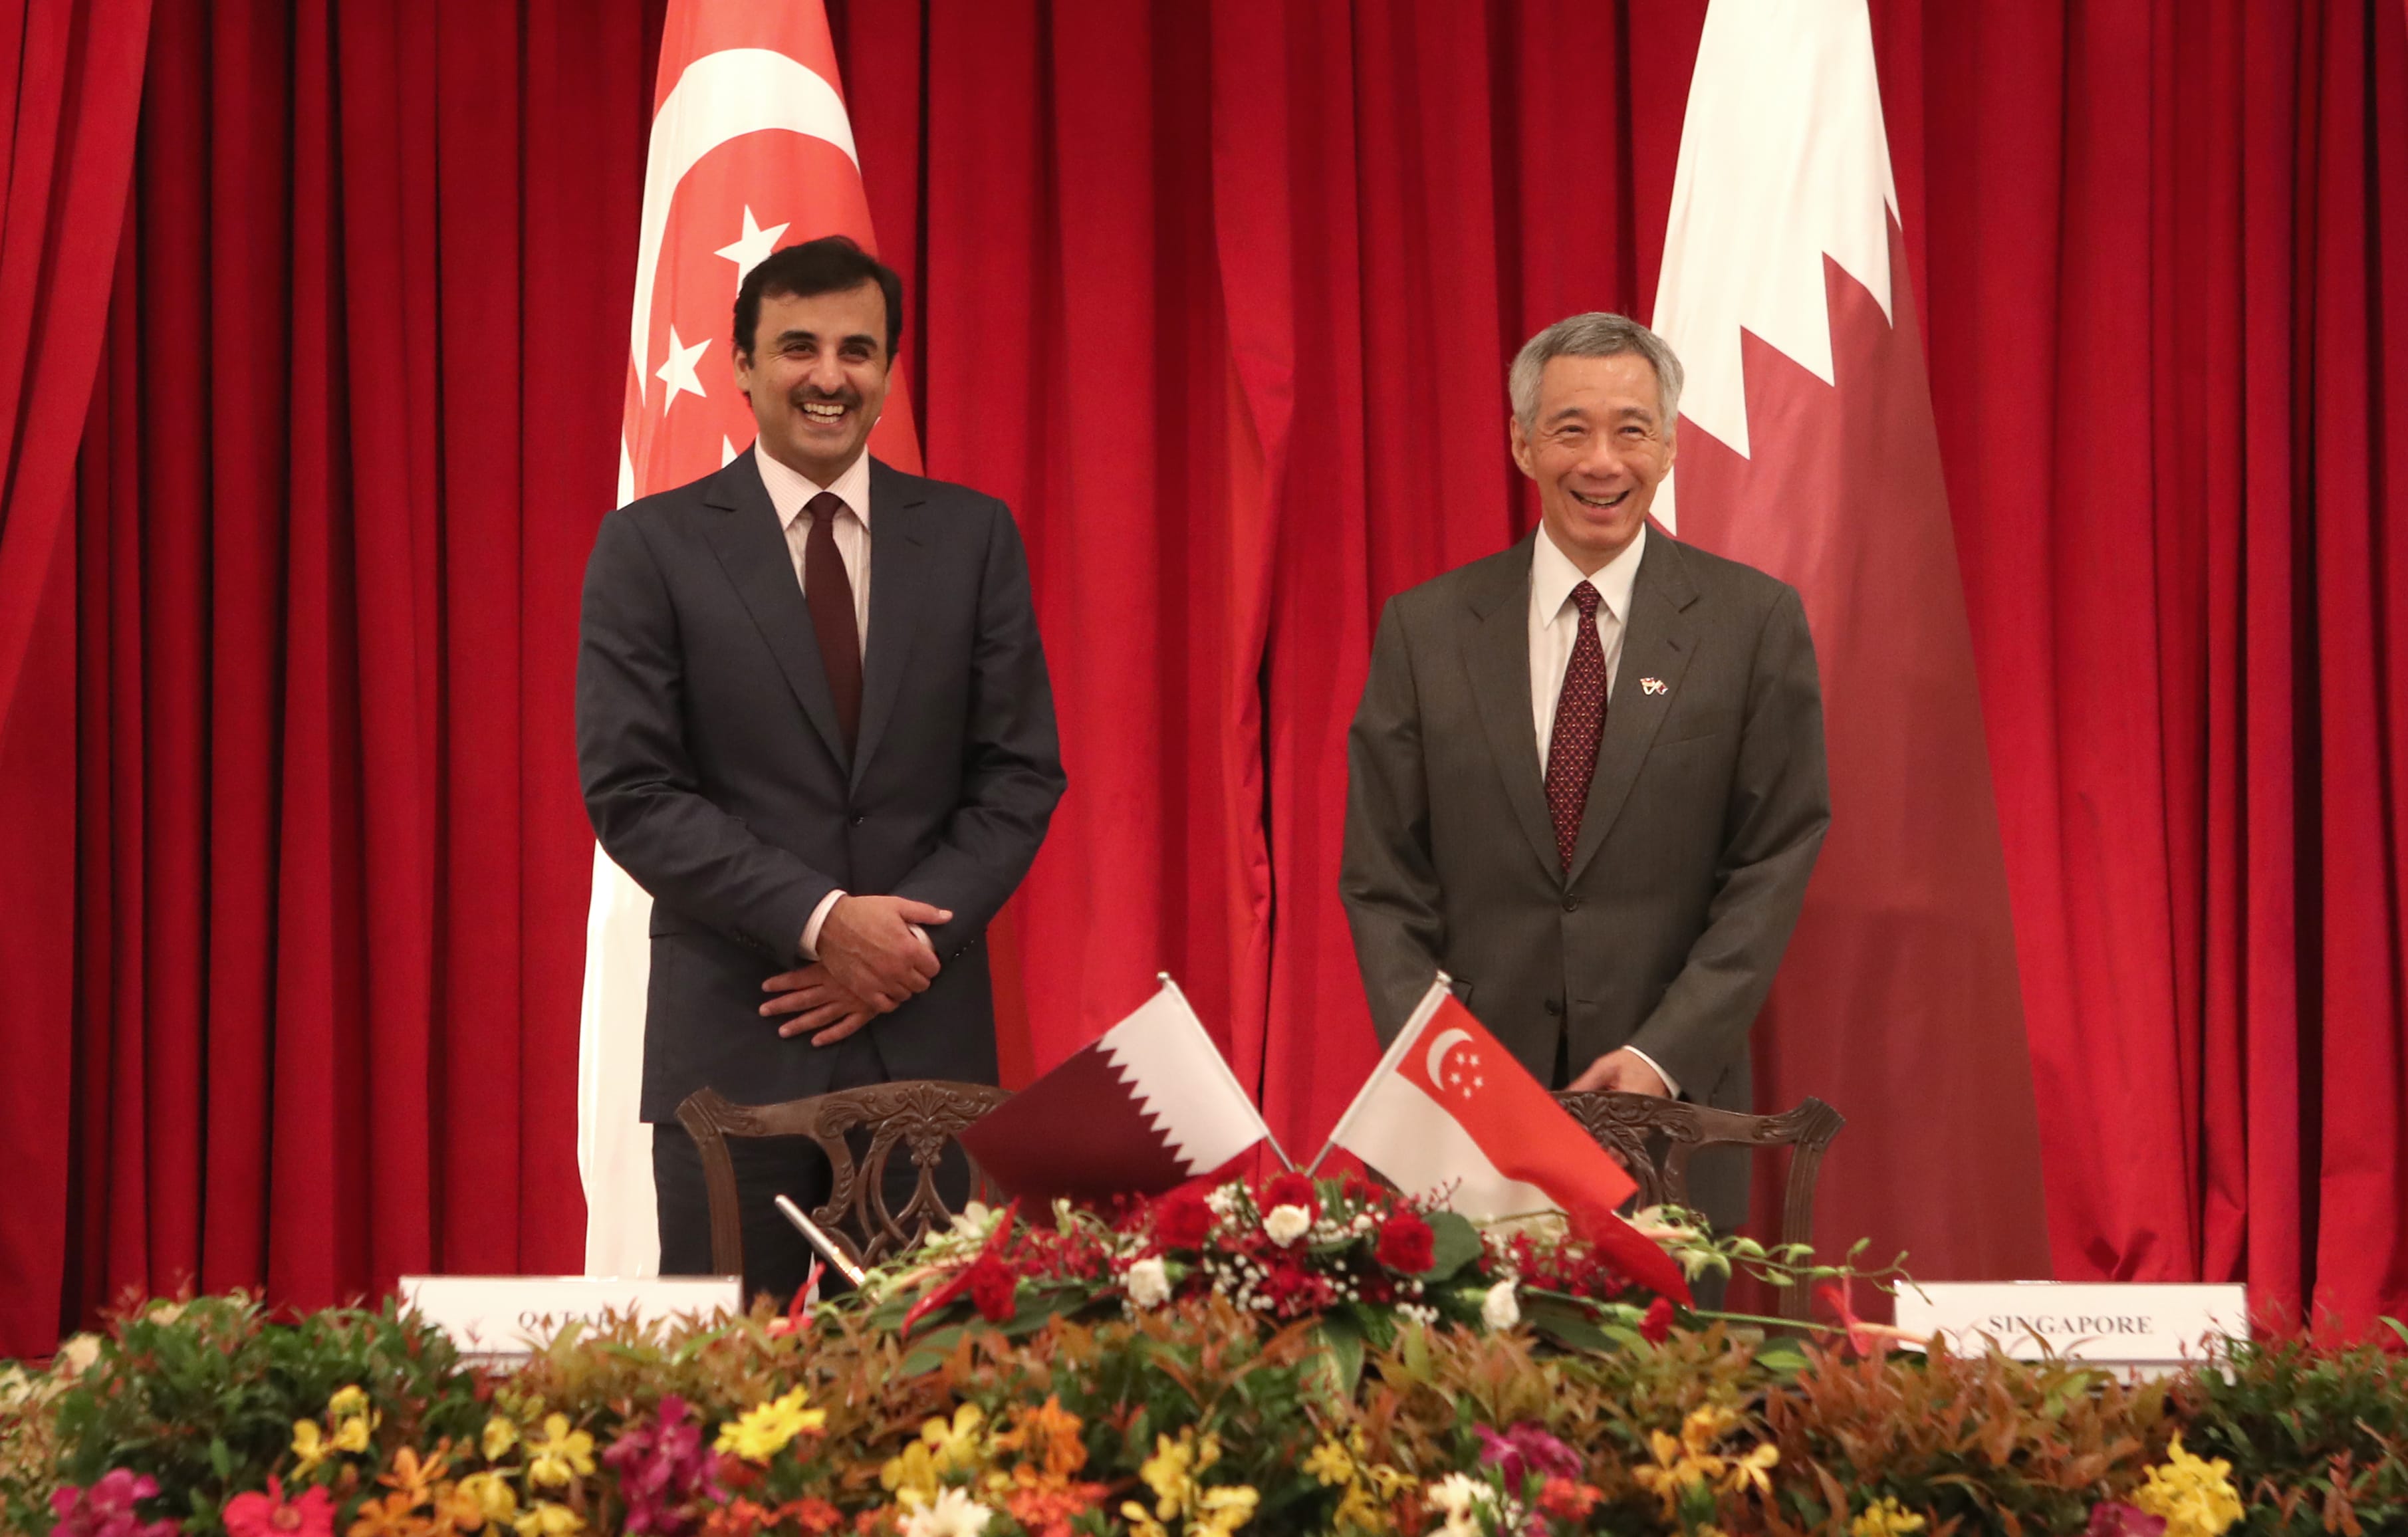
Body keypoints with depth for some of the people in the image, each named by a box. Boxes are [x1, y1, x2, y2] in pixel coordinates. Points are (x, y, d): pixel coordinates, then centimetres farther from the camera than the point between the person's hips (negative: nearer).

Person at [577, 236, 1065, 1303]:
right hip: (732, 1042, -2)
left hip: (926, 1036, 2)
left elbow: (1020, 773, 6)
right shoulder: (652, 547, 1)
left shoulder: (973, 537, 9)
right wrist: (820, 922, -14)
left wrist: (907, 942, -8)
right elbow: (629, 791, -5)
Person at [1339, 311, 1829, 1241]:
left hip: (1672, 1108, -1)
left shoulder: (1754, 623, 2)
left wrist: (1663, 1054, -11)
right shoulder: (1425, 629, 5)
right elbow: (1384, 879, 5)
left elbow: (1774, 866, -2)